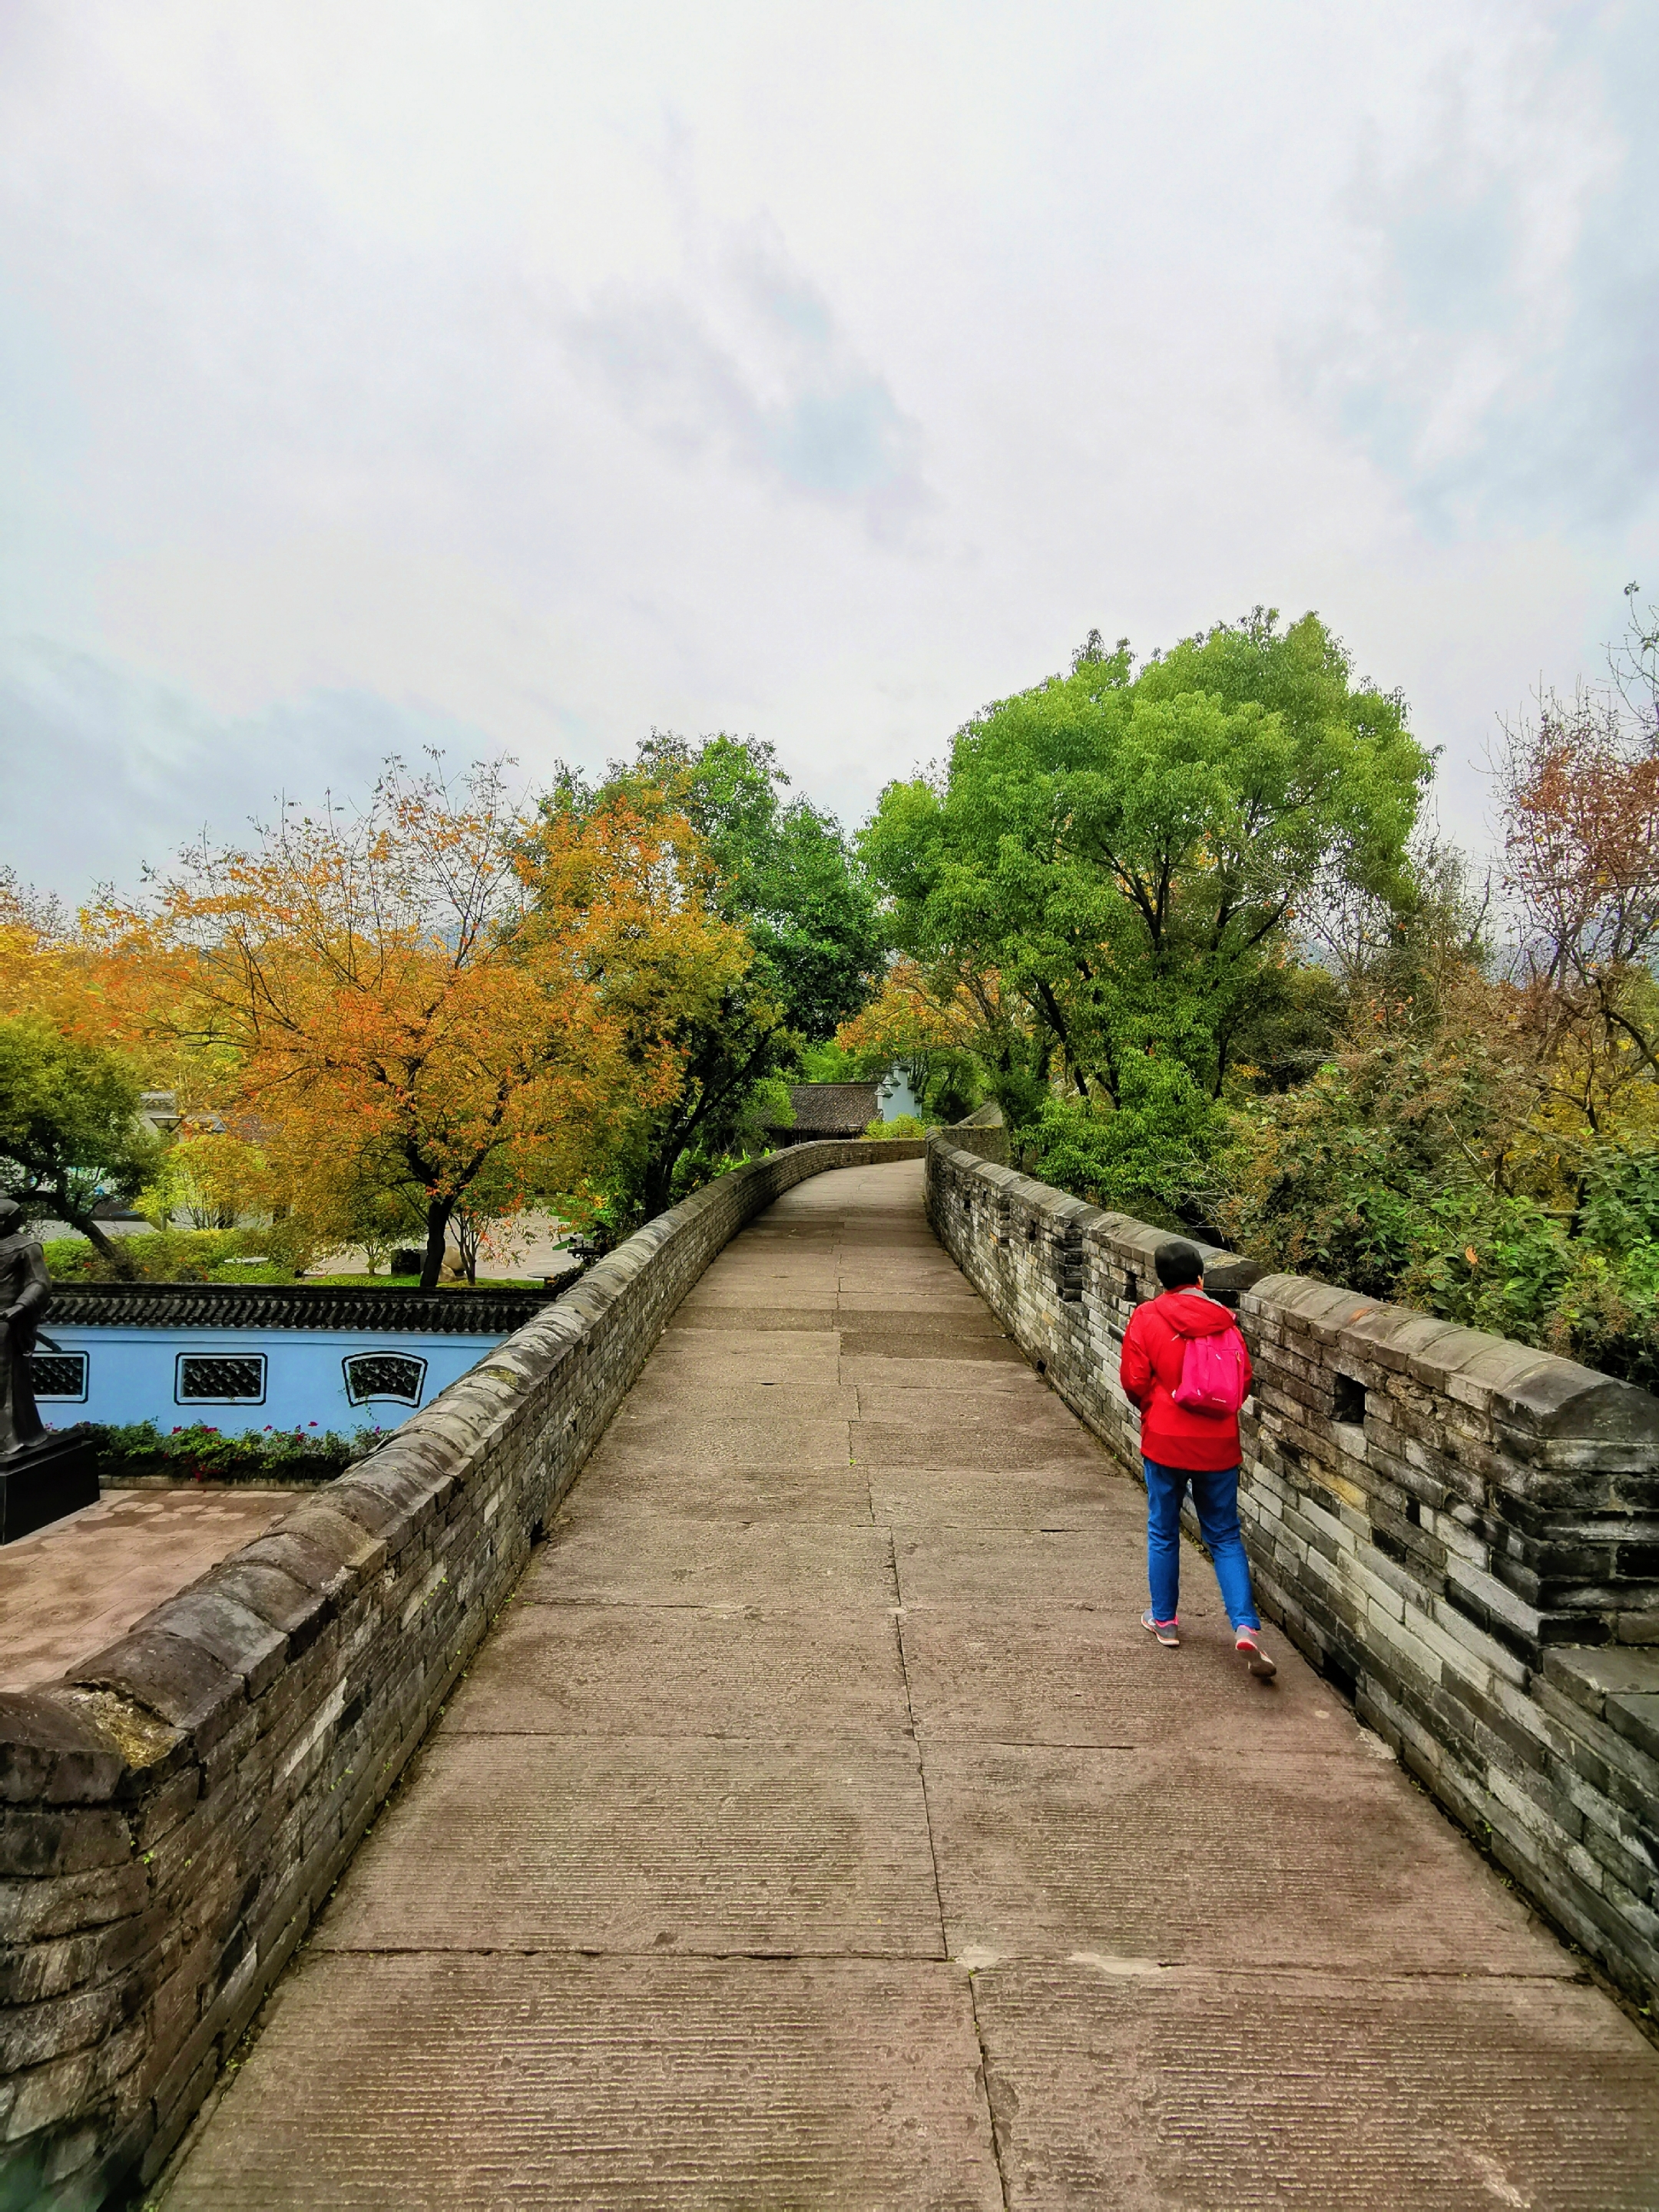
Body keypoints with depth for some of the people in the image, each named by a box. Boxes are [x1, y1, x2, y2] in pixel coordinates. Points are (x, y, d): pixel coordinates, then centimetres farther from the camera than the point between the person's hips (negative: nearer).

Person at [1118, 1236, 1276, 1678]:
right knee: (1225, 1537, 13)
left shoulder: (1146, 1317, -9)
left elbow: (1134, 1380, -10)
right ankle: (1245, 1627, 0)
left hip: (1165, 1441, -2)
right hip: (1218, 1443, 2)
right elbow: (1243, 1380, 1)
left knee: (1163, 1533, 15)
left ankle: (1164, 1620, 27)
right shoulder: (1223, 1319, -3)